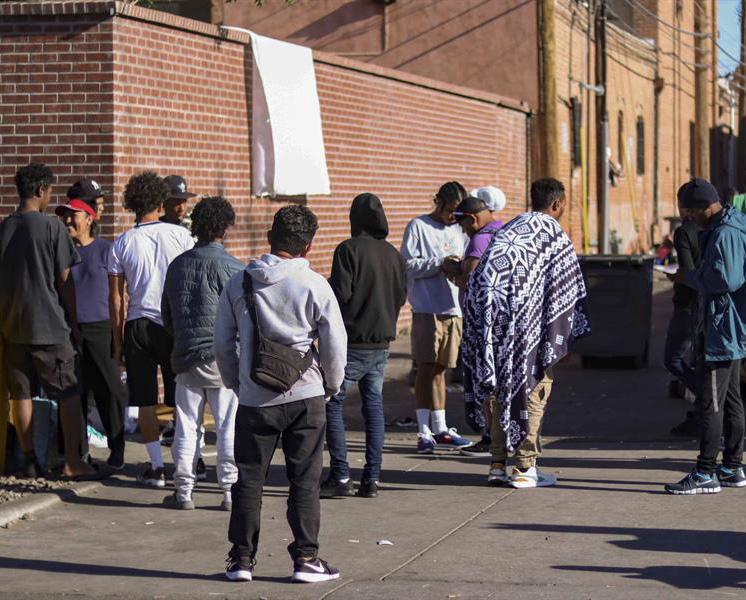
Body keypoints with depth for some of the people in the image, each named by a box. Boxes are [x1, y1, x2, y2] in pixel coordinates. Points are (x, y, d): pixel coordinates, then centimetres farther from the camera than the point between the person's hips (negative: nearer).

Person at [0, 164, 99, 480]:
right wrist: (74, 323, 3)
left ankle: (29, 460, 10)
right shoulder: (51, 226, -9)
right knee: (69, 393, 2)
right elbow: (64, 281, -7)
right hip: (48, 324, -5)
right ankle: (72, 462, -1)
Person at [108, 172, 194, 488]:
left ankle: (157, 467, 5)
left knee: (145, 402, 6)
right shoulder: (180, 235, -3)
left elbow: (116, 298, 0)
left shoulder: (121, 244, -1)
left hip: (138, 325, 0)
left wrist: (118, 340, 8)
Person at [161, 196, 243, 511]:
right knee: (229, 427, 2)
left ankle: (183, 491, 11)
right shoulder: (230, 267, -8)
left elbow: (167, 315, 18)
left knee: (186, 427, 9)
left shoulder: (177, 265, 9)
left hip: (185, 358, 4)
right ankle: (230, 490, 4)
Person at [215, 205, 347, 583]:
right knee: (305, 480, 6)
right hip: (305, 396, -2)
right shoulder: (314, 285, -6)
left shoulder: (239, 283, 1)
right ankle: (306, 558, 8)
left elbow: (222, 343, 5)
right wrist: (330, 386, 10)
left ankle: (241, 558, 13)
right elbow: (335, 344, -5)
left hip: (254, 399, 2)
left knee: (249, 478, 10)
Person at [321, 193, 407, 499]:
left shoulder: (349, 249, -12)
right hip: (382, 343, 6)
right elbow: (402, 296, 13)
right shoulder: (394, 255, 7)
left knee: (332, 403, 2)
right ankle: (371, 479, 8)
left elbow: (340, 293, -18)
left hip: (352, 342, -6)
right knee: (374, 406, 10)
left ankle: (340, 476, -3)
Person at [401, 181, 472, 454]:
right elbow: (407, 265, -9)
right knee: (426, 367, -7)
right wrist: (441, 264, -17)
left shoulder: (459, 230, 17)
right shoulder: (418, 227, -1)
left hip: (453, 309, 6)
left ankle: (440, 428, 18)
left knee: (440, 368, 12)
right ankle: (424, 432, -6)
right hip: (426, 308, -6)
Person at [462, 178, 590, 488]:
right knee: (533, 385, 2)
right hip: (524, 315, -7)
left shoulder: (511, 228, 21)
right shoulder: (553, 233, 1)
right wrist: (562, 334, 4)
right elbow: (566, 286, -2)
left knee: (500, 387, 14)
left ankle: (498, 464, 15)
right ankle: (525, 467, 1)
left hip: (487, 307, 7)